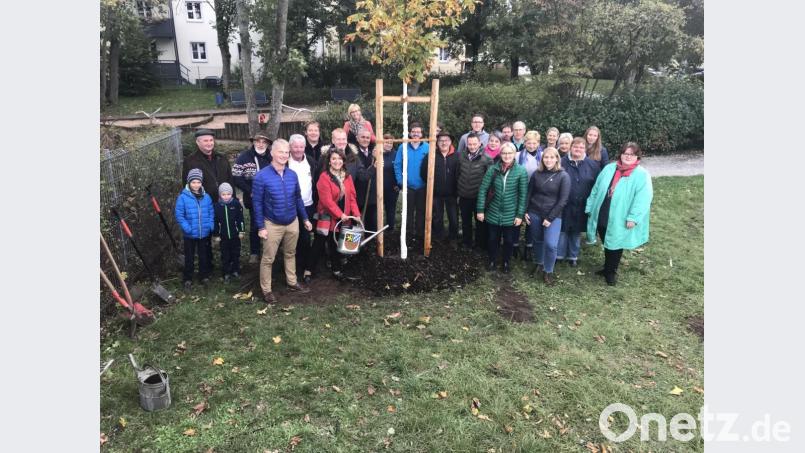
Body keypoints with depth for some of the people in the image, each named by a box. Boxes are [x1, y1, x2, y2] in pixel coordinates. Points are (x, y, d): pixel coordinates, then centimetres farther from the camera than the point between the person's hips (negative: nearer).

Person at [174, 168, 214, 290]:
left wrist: (211, 225, -4)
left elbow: (211, 213, 7)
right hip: (190, 234, -3)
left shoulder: (206, 197, -2)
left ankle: (204, 275, 32)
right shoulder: (183, 197, -12)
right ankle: (187, 279, 24)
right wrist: (186, 227, -18)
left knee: (204, 256, 16)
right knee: (189, 257, 10)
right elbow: (179, 214, -10)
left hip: (204, 233, 3)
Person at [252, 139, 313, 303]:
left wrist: (305, 219, 10)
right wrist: (261, 227, -13)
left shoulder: (292, 175, -1)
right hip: (272, 225, -4)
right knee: (268, 259, 5)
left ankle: (292, 282, 35)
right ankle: (266, 290, 19)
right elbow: (257, 203, -11)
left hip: (292, 223, 4)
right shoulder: (262, 176, -14)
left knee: (290, 254, 19)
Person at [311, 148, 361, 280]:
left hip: (343, 219, 5)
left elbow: (352, 197, 4)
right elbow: (327, 200, -18)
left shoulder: (347, 176, 6)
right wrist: (340, 214, -21)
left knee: (336, 244, 17)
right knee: (319, 245, 2)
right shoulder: (324, 177, -13)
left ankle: (336, 269, 29)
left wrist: (356, 214, -8)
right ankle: (310, 269, 14)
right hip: (327, 217, -5)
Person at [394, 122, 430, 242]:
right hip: (408, 186, 0)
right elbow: (397, 165, -3)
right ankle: (408, 234, 23)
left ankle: (420, 234, 23)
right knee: (408, 211, 12)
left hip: (423, 186, 0)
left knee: (421, 211, 11)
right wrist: (400, 181, -8)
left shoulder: (427, 147, -5)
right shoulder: (403, 147, -3)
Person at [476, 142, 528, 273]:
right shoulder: (493, 169, -7)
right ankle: (492, 260, 39)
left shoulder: (521, 171, -10)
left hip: (511, 215, -1)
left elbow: (523, 195, -7)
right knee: (492, 239, 15)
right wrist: (480, 210, -7)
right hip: (493, 213, 1)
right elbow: (483, 189, -4)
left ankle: (506, 262, 38)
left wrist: (520, 215, -9)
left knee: (509, 241, 14)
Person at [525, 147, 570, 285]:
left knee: (551, 244, -11)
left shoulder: (563, 176, -9)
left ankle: (548, 271, 10)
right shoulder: (537, 173, 0)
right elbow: (529, 193, 8)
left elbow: (563, 200, -10)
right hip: (534, 213, 3)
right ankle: (538, 263, 38)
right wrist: (525, 211, 1)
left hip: (553, 215, -3)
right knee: (537, 241, 14)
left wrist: (550, 218, -12)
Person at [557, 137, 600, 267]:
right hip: (563, 204, -2)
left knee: (576, 232, 14)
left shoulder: (592, 164, 1)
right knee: (562, 230, 6)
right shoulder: (562, 162, -4)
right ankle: (559, 255, 22)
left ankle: (573, 256, 30)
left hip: (581, 206, 2)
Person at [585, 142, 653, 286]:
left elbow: (643, 198, -18)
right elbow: (596, 190, 8)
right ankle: (607, 268, 40)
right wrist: (590, 208, 7)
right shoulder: (609, 169, 4)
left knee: (615, 246, 11)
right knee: (606, 244, 19)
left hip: (620, 220, -4)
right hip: (602, 217, 4)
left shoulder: (642, 175, -10)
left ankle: (611, 272, 31)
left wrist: (633, 218, -24)